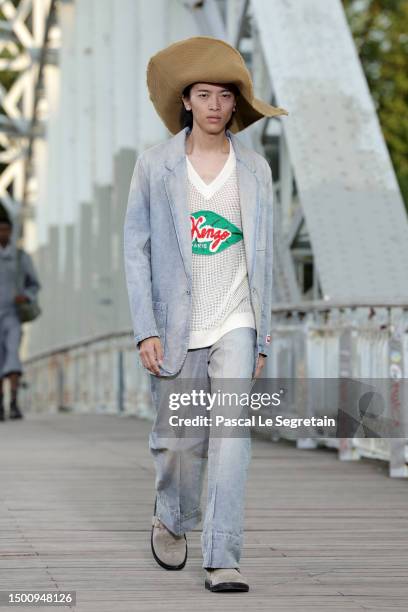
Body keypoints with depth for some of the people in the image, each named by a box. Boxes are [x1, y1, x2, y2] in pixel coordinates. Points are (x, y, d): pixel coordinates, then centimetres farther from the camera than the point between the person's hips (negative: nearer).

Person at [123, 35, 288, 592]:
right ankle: (171, 519, 36)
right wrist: (145, 330, -8)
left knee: (231, 436, -12)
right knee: (176, 441, 7)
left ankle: (223, 560, -12)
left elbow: (262, 256, 10)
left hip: (236, 325, 0)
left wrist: (262, 335, 7)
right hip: (177, 327, 0)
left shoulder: (255, 169, 5)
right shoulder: (155, 165, 0)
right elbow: (136, 250, 0)